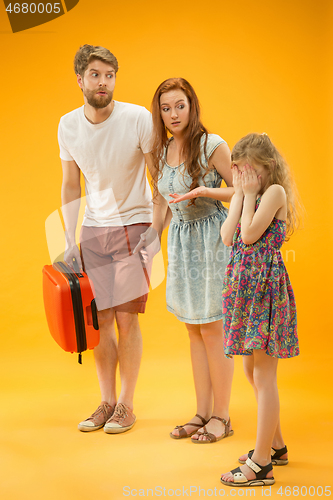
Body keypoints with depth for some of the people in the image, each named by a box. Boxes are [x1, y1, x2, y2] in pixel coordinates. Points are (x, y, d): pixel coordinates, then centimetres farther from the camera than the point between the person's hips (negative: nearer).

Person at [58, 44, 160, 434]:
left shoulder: (139, 119, -12)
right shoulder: (68, 126, 0)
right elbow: (71, 186, 8)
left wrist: (156, 229, -13)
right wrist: (69, 241, 4)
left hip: (132, 226, -4)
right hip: (92, 229, 4)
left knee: (126, 317, -4)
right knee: (97, 320, 6)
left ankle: (126, 404, 11)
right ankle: (107, 401, 21)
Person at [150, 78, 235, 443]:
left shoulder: (212, 145, -12)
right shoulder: (162, 150, 8)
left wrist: (205, 191, -22)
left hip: (212, 238, -6)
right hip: (181, 241, 7)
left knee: (212, 330, -2)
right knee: (194, 331, 11)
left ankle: (221, 416, 12)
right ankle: (203, 413, 21)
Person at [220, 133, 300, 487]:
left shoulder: (274, 192, -9)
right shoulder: (244, 196, 15)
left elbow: (249, 235, -19)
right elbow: (227, 236, 1)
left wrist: (249, 193, -9)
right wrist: (240, 194, 1)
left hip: (264, 285, -9)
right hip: (244, 285, 9)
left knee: (263, 374, -5)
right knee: (252, 371, 17)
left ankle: (261, 464, 3)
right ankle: (275, 445, 32)